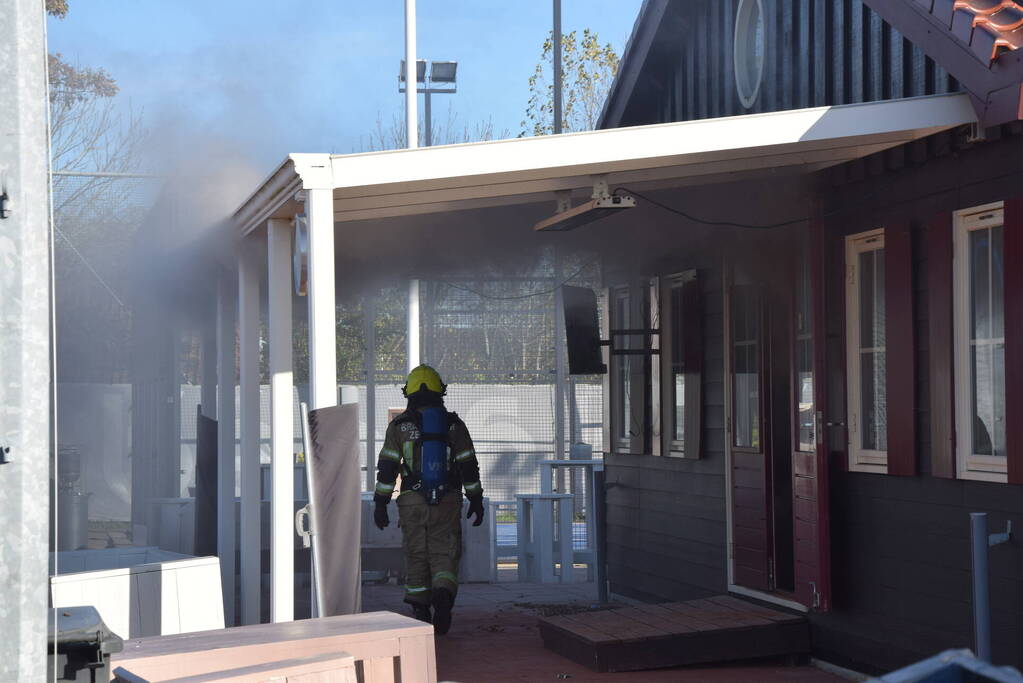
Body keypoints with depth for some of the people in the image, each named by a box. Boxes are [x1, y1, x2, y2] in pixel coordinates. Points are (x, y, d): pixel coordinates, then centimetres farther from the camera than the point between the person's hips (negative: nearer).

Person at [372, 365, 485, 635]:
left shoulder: (399, 425, 2)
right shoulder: (454, 424, 3)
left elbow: (387, 467, -1)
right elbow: (468, 466, 3)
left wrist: (381, 503, 2)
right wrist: (476, 500, 10)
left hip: (412, 501, 0)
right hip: (447, 501, 0)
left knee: (416, 555, 9)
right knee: (445, 554, 3)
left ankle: (421, 615, 10)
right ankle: (443, 598, -22)